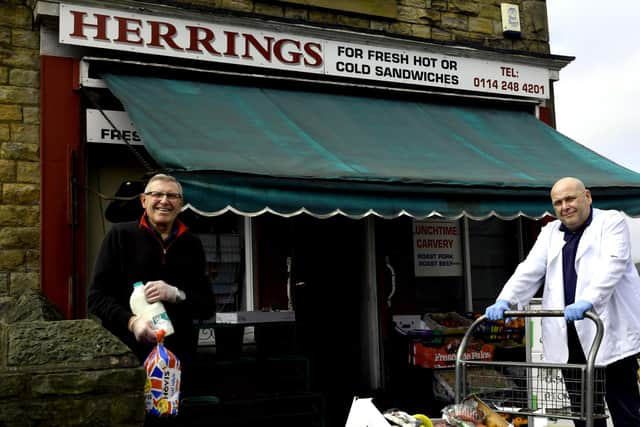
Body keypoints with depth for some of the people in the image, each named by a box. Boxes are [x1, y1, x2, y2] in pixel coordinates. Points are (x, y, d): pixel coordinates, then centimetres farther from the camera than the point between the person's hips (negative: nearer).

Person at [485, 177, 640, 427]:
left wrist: (587, 301, -31)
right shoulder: (550, 232, 18)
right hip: (569, 338, 5)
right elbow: (529, 271, 8)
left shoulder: (611, 222, 2)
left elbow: (613, 264, -15)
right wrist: (504, 301, -10)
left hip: (610, 333, -5)